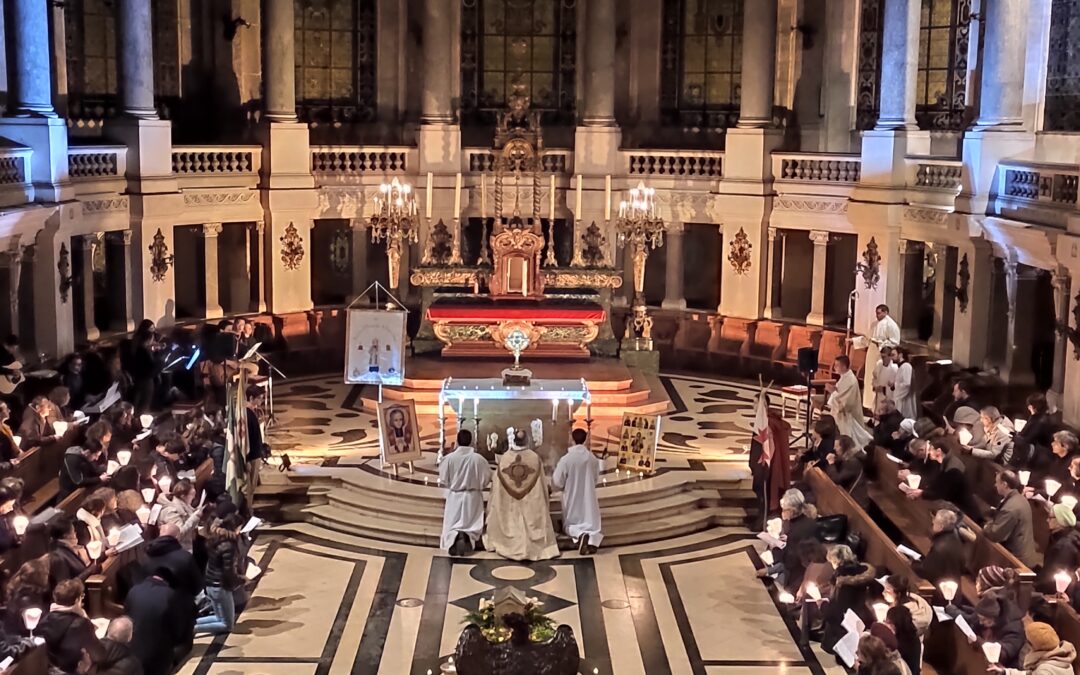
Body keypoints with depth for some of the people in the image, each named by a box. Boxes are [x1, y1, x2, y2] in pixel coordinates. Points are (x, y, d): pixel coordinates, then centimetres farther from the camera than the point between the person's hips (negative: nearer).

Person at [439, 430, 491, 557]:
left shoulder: (449, 458, -13)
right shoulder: (479, 459, -13)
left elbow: (443, 480, -4)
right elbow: (486, 479, -4)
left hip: (454, 496, 0)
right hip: (473, 497, 0)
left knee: (452, 525, 12)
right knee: (472, 525, 12)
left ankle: (454, 536, -21)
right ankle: (466, 536, -19)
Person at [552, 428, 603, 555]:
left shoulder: (565, 459, -18)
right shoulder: (592, 458, -6)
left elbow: (557, 482, -12)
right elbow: (596, 480, 8)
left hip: (572, 498, -2)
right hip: (589, 497, 2)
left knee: (570, 525, 15)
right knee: (591, 522, 15)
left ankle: (579, 535, -20)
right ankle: (593, 538, -20)